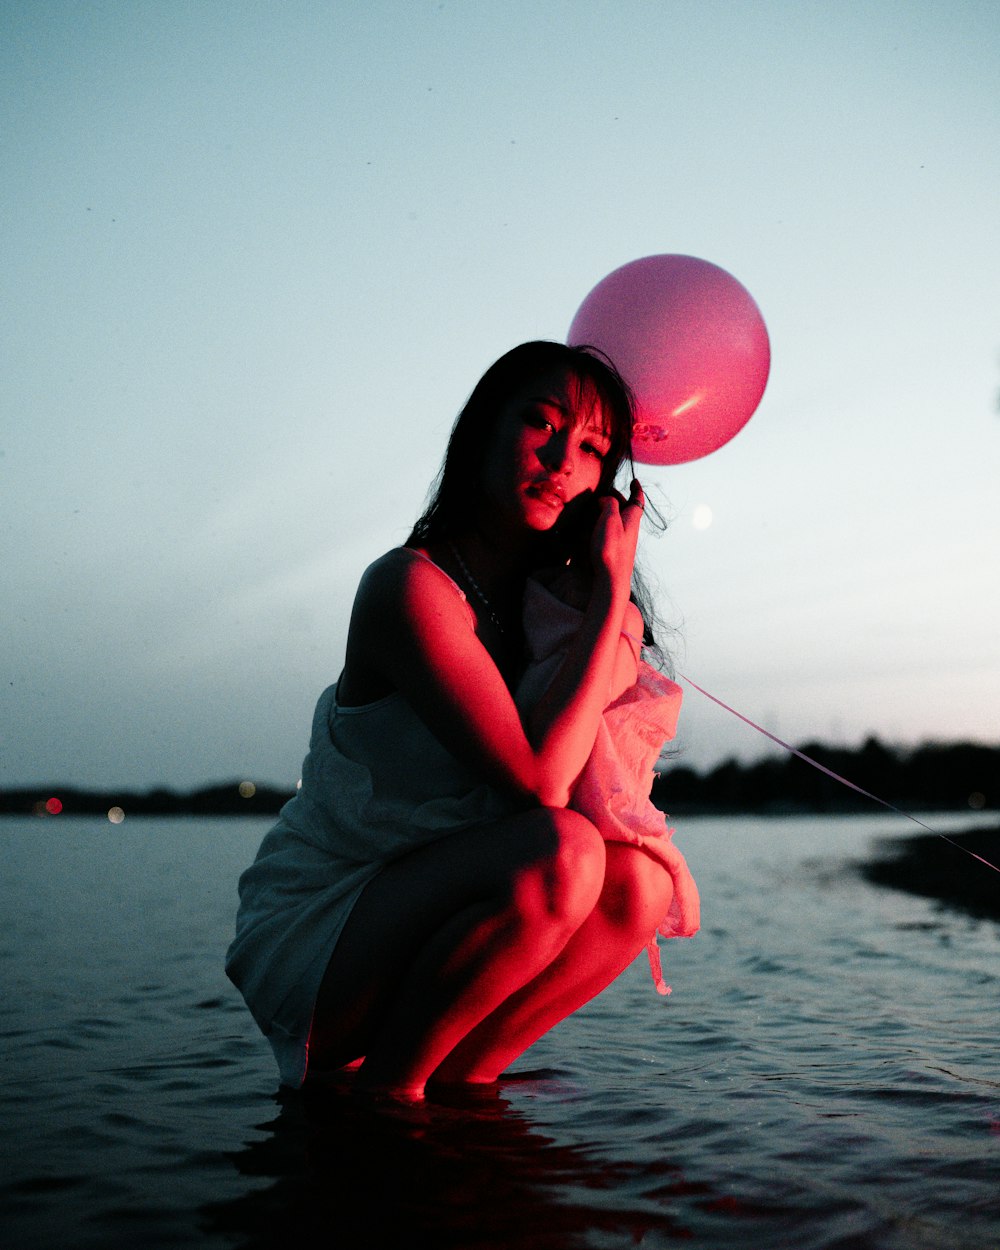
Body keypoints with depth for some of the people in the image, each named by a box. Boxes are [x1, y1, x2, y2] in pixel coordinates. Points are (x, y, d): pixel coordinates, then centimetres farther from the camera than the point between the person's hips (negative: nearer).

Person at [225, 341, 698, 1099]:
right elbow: (537, 783, -27)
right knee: (560, 855, -29)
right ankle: (381, 1084, -9)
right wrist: (612, 594, -20)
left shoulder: (549, 604, 5)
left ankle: (456, 1082, -1)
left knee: (637, 881, -15)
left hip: (420, 916, 7)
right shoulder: (413, 585, -19)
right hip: (313, 943, -7)